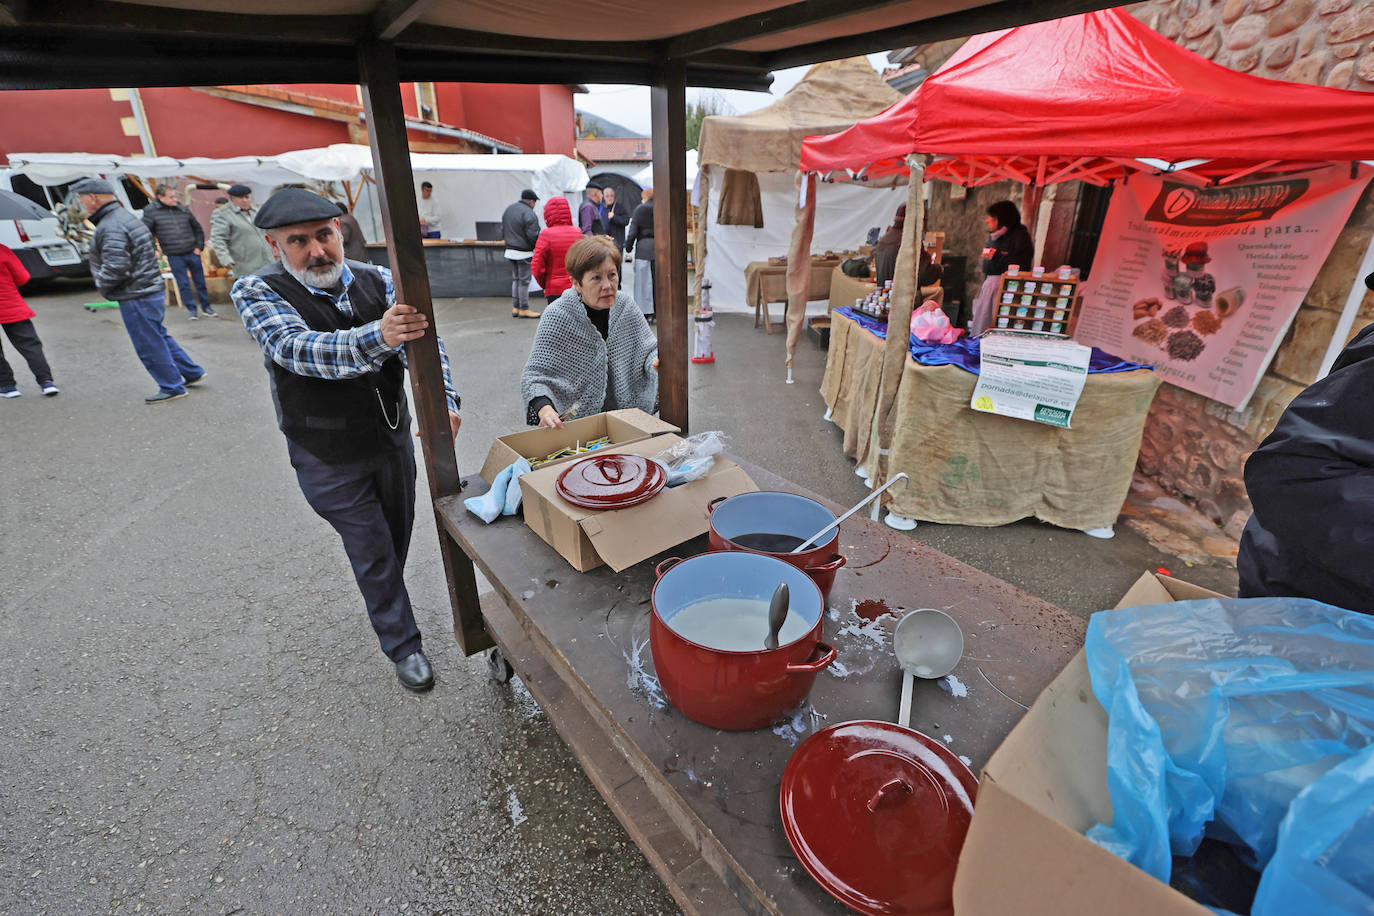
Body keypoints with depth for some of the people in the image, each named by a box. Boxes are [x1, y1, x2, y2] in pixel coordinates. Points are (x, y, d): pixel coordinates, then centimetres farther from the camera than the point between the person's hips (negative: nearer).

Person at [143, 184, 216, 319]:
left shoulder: (183, 210, 5)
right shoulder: (150, 211, -3)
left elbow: (197, 228, 15)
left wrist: (199, 246, 7)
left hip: (192, 253, 2)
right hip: (174, 256, -2)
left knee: (200, 282, 10)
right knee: (183, 284, 2)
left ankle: (206, 308, 22)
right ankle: (191, 309, 12)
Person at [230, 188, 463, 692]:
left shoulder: (377, 280, -3)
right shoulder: (258, 292, -14)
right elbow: (299, 350, -31)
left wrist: (444, 399, -27)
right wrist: (377, 337, -50)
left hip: (393, 438, 4)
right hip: (328, 458, -4)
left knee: (398, 533, 21)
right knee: (372, 551, 7)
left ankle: (384, 600, 51)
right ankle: (403, 645, 26)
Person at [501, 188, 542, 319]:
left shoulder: (508, 209, 11)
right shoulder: (529, 214, -17)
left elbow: (503, 230, 14)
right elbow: (533, 236, -20)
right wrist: (539, 246, -3)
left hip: (510, 250, 8)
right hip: (523, 253, -8)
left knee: (516, 279, 15)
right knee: (524, 280, -1)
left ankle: (515, 308, 19)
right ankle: (524, 310, 4)